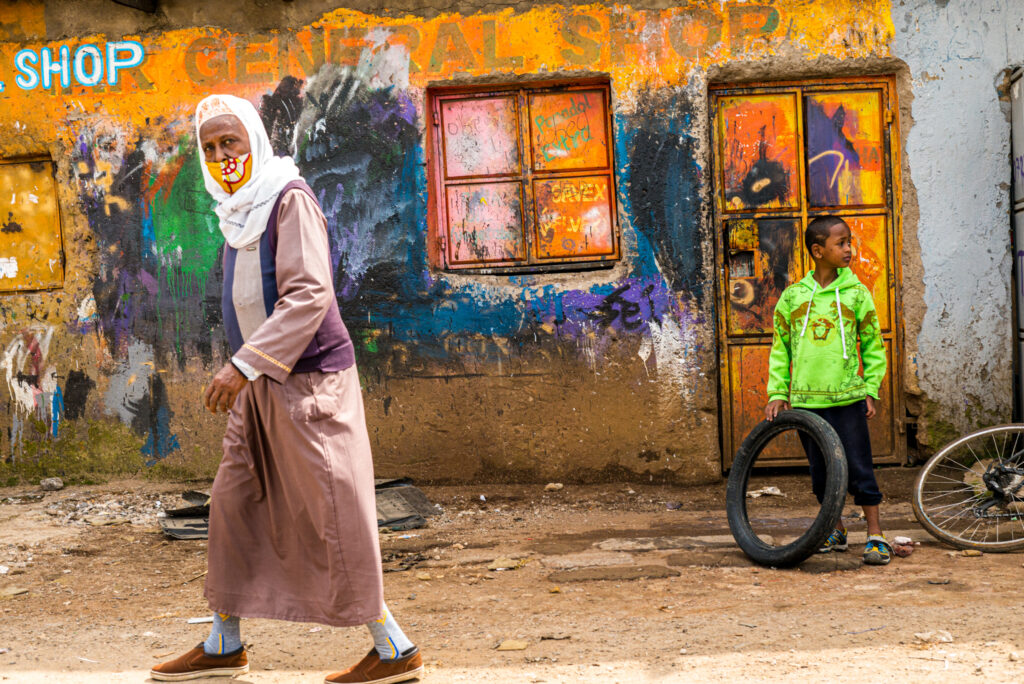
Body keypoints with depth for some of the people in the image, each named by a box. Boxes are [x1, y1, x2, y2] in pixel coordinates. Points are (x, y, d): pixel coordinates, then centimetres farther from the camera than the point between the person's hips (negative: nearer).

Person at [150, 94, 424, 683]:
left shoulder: (290, 198, -14)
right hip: (264, 385, 9)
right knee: (234, 504, 12)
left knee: (331, 515, -5)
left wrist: (244, 365, -27)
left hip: (309, 379, -9)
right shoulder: (241, 210, 13)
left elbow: (308, 297, -23)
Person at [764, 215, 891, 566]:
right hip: (806, 399, 2)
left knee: (859, 467, -1)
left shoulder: (856, 293, 2)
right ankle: (835, 530, 28)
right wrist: (777, 393, 5)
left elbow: (873, 345, 7)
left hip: (848, 398, -2)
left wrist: (871, 389, 0)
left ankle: (875, 536, 8)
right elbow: (780, 348, 10)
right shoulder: (792, 296, 4)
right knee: (820, 470, 12)